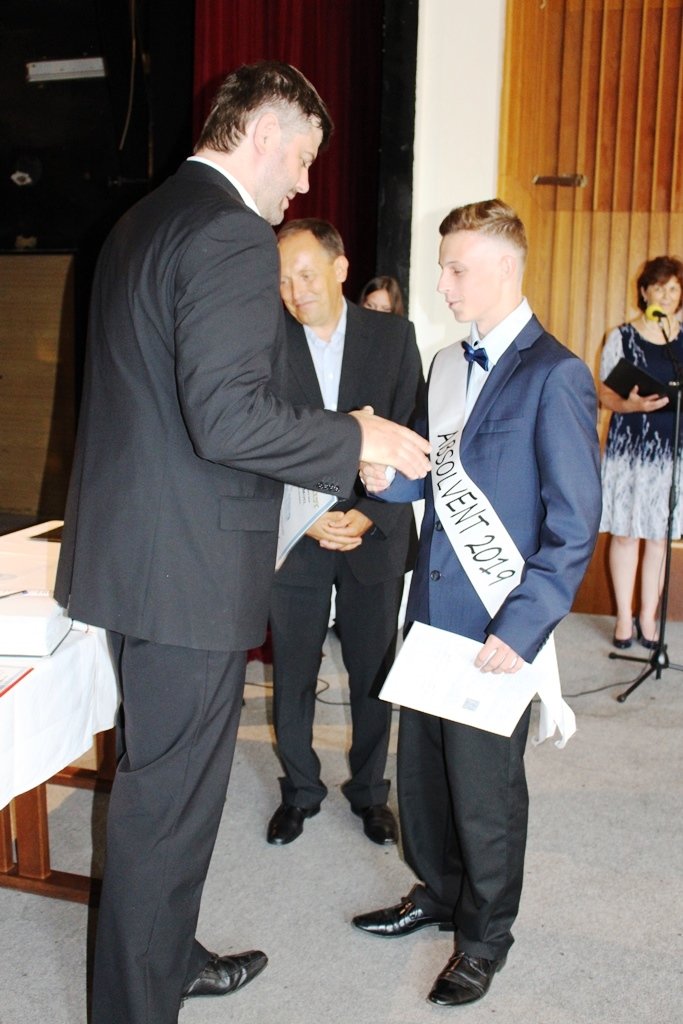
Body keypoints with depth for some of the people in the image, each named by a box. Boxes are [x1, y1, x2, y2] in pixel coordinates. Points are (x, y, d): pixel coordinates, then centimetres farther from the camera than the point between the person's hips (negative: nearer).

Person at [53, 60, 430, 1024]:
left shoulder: (144, 220, 15)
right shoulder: (233, 233, -17)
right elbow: (229, 418, -26)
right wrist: (358, 437, -13)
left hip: (136, 546, 11)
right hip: (189, 565, -10)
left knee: (164, 776, 23)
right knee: (169, 796, 4)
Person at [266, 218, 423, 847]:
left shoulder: (394, 336, -1)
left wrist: (368, 515, -14)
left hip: (376, 535, 1)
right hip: (294, 536, 0)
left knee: (374, 672, 12)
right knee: (293, 673, 10)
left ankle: (370, 790, 32)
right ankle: (300, 790, 31)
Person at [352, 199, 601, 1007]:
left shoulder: (554, 374, -13)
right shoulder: (446, 365, 11)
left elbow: (574, 524, -16)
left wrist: (520, 629, -21)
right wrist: (391, 476, -3)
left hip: (498, 626, -7)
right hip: (433, 608, 7)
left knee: (485, 786, 8)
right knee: (421, 765, 17)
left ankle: (485, 934, 31)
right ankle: (437, 892, 41)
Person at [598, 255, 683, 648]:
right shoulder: (621, 336, 1)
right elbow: (605, 394, -1)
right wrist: (631, 404, -20)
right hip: (630, 446, -2)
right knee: (626, 533, 3)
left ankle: (648, 616, 17)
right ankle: (624, 616, 15)